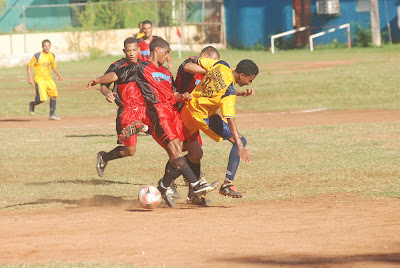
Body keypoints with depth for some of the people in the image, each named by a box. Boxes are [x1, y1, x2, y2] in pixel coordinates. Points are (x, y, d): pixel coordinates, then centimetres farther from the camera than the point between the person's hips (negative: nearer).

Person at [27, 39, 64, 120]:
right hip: (39, 80, -6)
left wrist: (59, 76, 13)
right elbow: (29, 67, -8)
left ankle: (52, 115, 12)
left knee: (54, 95, 0)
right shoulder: (37, 56, -13)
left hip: (49, 79, 6)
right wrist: (30, 77, -19)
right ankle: (32, 104, 18)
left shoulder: (52, 56, 5)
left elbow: (54, 66, 22)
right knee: (42, 99, -15)